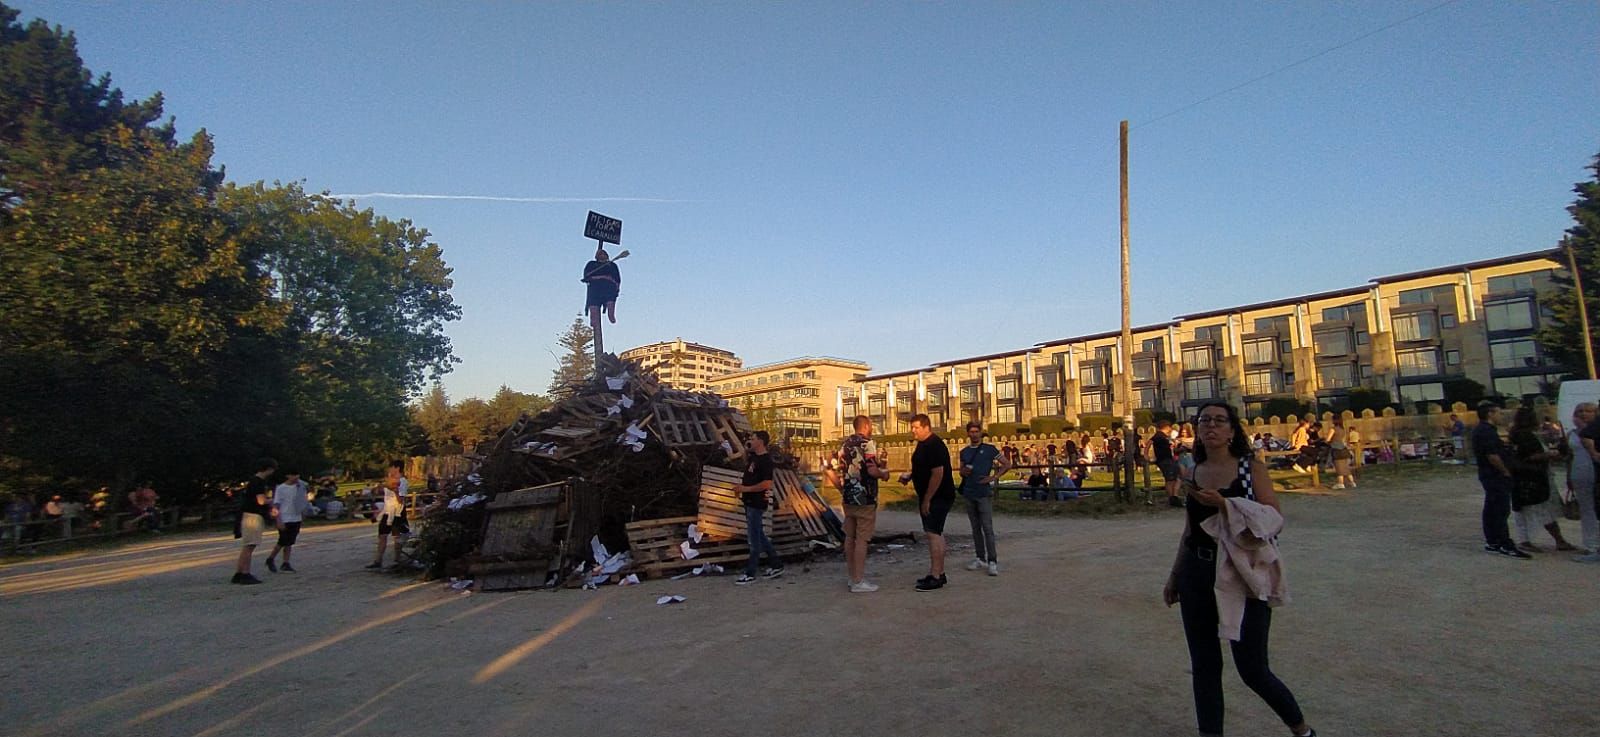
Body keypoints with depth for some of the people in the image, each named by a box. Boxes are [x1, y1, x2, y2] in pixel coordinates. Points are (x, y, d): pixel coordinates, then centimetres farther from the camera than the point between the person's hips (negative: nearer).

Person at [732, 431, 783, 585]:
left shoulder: (765, 461, -19)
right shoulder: (754, 456, 9)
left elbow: (767, 484, -27)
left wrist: (746, 488, -22)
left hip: (756, 504, -10)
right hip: (750, 502, 10)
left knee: (754, 538, -1)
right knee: (759, 536, 17)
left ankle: (750, 574, 7)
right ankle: (776, 565, 27)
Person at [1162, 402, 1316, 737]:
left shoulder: (1252, 467, -4)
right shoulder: (1194, 473, 7)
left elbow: (1275, 519, -14)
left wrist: (1223, 504, -26)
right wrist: (1174, 576, 17)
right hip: (1197, 574, 4)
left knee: (1252, 668, 4)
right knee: (1204, 665, 8)